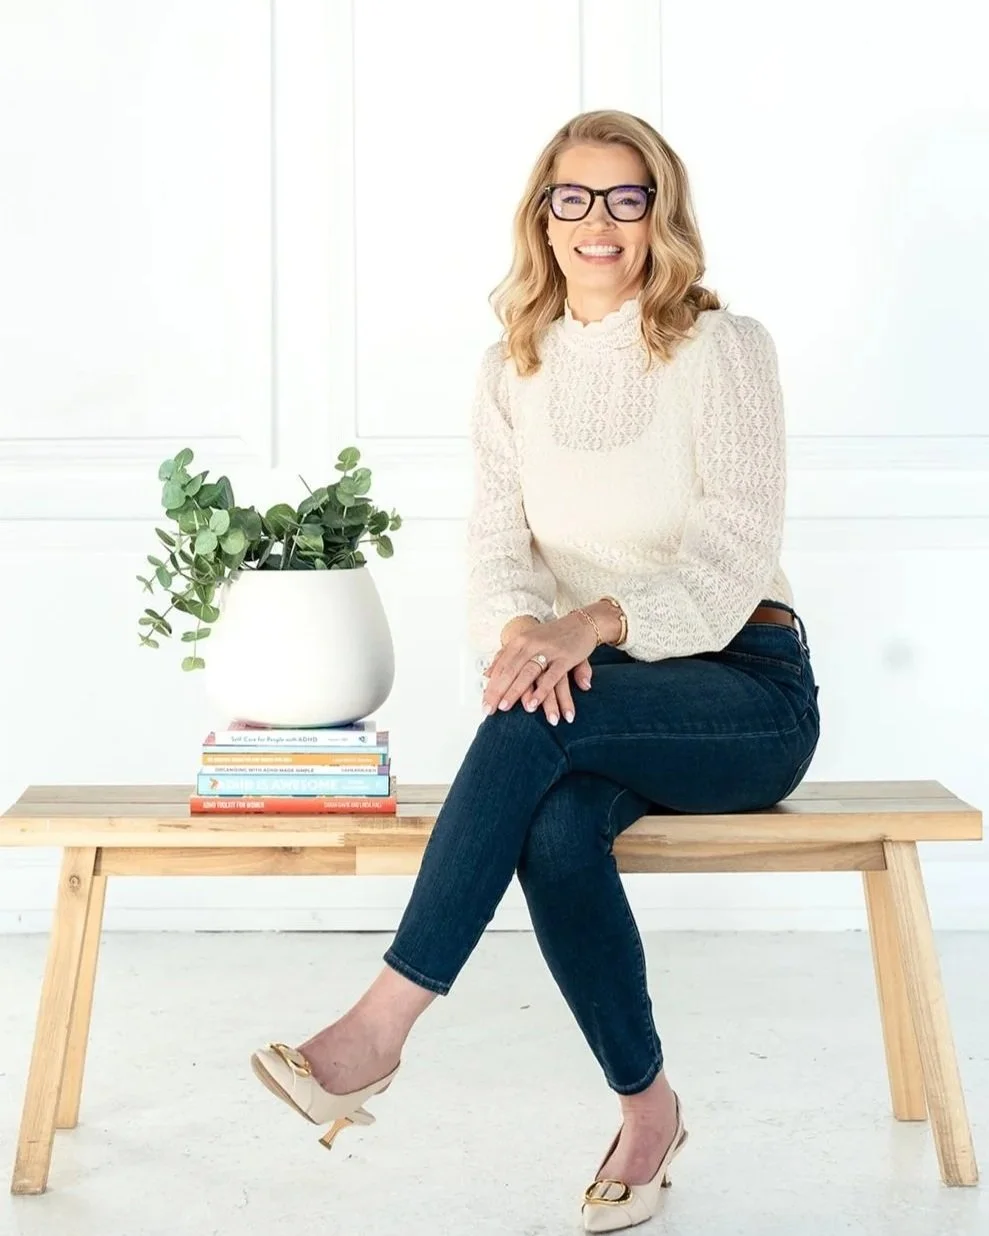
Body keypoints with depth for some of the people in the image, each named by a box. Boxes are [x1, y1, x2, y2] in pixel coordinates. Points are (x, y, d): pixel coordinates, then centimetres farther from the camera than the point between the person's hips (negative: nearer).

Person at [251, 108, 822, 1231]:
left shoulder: (723, 347, -3)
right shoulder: (513, 370, 10)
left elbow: (735, 547, -14)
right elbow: (497, 544, 0)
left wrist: (592, 623, -31)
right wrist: (521, 627, -25)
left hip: (744, 688, -3)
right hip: (598, 699, 3)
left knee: (540, 722, -34)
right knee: (555, 826, -32)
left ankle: (379, 1027, -33)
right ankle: (647, 1110, -13)